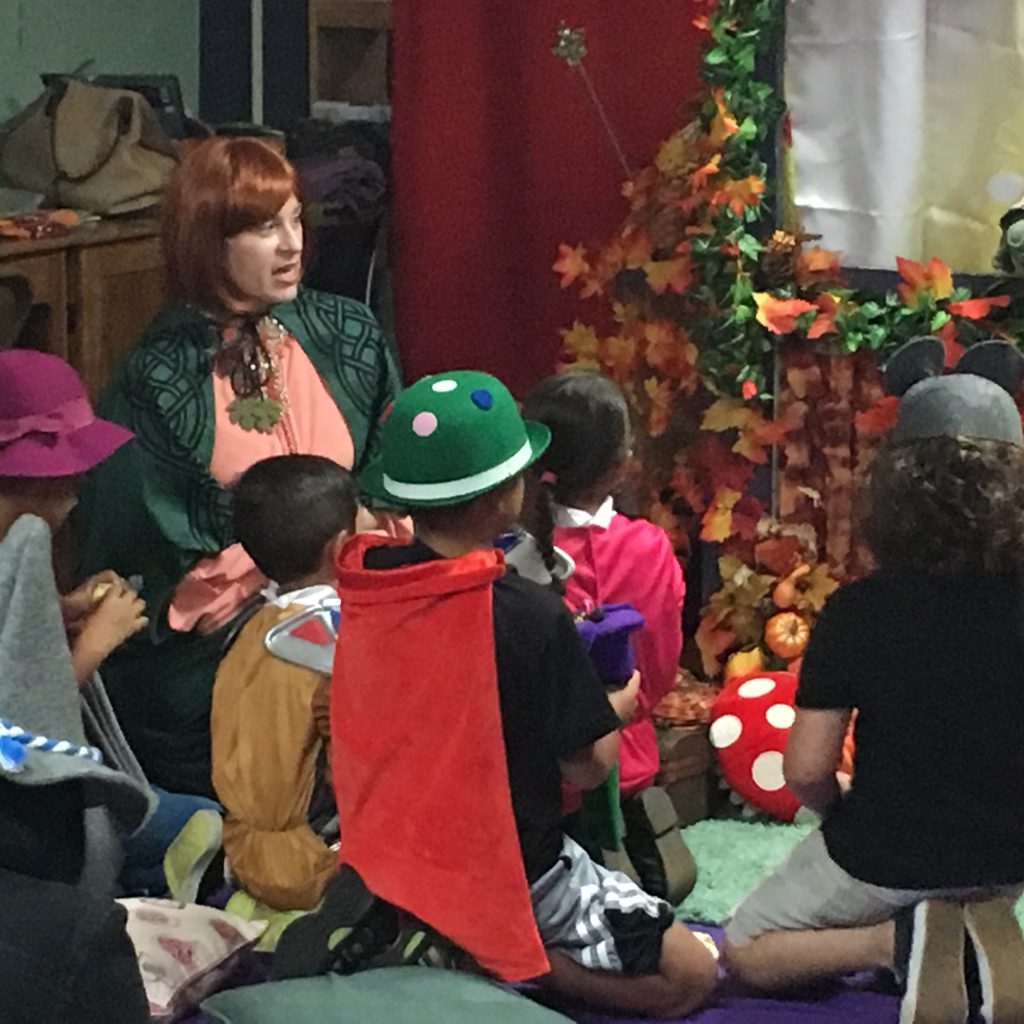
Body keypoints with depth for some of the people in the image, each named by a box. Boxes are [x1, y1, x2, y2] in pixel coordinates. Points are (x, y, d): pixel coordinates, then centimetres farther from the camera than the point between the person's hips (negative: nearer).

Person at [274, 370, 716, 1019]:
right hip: (506, 876, -7)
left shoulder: (366, 590, -8)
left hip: (388, 852, 7)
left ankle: (401, 932, 9)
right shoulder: (533, 618, -25)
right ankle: (496, 960, -10)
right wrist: (619, 705, 5)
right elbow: (589, 766, -15)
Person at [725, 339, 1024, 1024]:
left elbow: (806, 770, -16)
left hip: (888, 857, -3)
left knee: (748, 952, 21)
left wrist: (848, 815, 6)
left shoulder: (860, 610, -18)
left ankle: (899, 940, -7)